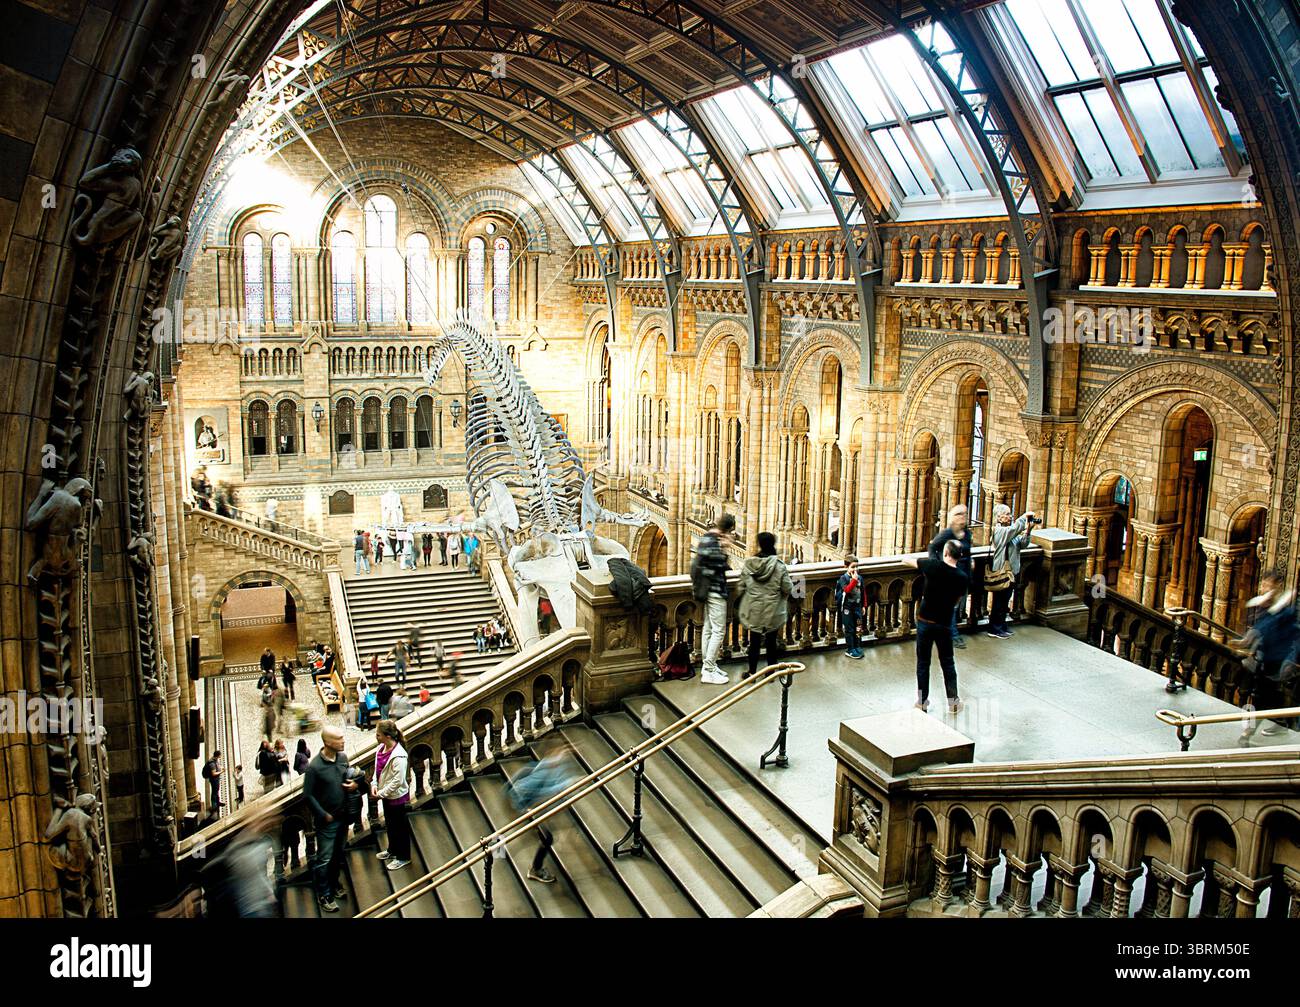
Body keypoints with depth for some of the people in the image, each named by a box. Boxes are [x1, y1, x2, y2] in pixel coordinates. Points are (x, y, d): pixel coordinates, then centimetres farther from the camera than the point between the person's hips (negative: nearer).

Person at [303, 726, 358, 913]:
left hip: (342, 816, 6)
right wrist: (324, 815, -14)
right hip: (326, 820, -6)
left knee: (338, 854, 21)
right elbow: (308, 795, -16)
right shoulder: (315, 766, -22)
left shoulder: (343, 757, -3)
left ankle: (334, 884, 39)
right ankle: (323, 895, 17)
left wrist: (354, 784, -8)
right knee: (324, 859, 4)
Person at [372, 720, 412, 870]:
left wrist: (381, 794, -20)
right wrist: (374, 784, -6)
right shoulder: (382, 748, -5)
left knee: (400, 826, 9)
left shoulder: (398, 756, -31)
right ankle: (392, 850, 47)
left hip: (396, 796, -8)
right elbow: (378, 769, 8)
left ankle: (403, 858, 25)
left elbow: (397, 781, -27)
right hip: (386, 794, 8)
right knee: (389, 824, 26)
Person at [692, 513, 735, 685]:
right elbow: (719, 566, -21)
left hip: (707, 590, 10)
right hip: (715, 590, -10)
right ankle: (709, 672, -3)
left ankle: (707, 666, 24)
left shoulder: (706, 538, 9)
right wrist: (724, 549, -15)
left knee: (708, 629, 16)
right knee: (719, 631, -5)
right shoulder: (714, 541, -20)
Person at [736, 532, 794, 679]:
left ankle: (752, 672, 19)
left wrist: (739, 607, 16)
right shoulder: (779, 566, -15)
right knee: (771, 642, 12)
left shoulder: (748, 564, -9)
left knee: (754, 641, 12)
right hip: (773, 612, -1)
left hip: (754, 611, 1)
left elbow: (740, 588, -2)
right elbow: (788, 589, -11)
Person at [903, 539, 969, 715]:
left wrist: (927, 558, 15)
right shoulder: (963, 578, -8)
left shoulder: (934, 566, -15)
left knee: (923, 662, 11)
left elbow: (906, 559, -2)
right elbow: (956, 601, 5)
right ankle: (953, 702, 21)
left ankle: (922, 701, 19)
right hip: (945, 624, 1)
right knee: (947, 663, 16)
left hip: (925, 622, -1)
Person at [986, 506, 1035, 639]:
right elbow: (1015, 528, -32)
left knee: (1005, 602, 17)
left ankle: (1002, 627, 28)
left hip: (1011, 571, 8)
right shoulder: (999, 531, -16)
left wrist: (1027, 531, -14)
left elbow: (1023, 544, 2)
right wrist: (1025, 516, -21)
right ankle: (994, 629, 8)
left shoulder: (1013, 533, 10)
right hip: (1001, 572, -8)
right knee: (999, 602, 0)